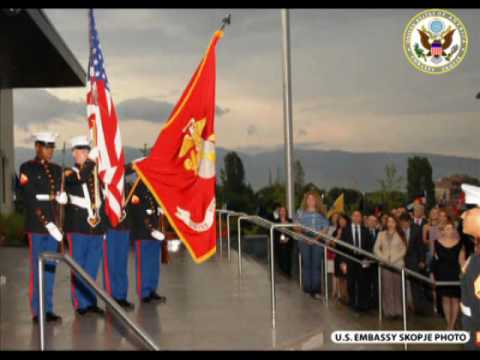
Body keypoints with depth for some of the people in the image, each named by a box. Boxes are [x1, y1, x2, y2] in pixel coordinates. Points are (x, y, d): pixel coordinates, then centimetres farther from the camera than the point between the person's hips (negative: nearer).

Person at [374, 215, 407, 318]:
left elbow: (403, 250, 1)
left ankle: (397, 311, 3)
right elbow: (376, 248, 7)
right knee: (386, 287, -2)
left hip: (397, 264, -1)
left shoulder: (400, 235, 7)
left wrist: (394, 259, -10)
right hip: (385, 264, 1)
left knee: (397, 287, -2)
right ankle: (388, 310, 1)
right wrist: (383, 258, -7)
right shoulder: (381, 234, 12)